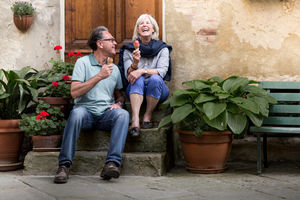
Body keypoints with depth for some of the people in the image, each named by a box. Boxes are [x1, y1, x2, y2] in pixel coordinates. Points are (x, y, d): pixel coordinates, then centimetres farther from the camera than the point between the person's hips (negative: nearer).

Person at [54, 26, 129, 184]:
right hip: (86, 111, -3)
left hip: (106, 114, 4)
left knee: (123, 114, -29)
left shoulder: (114, 68, 19)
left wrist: (118, 103, 2)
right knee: (77, 112, -37)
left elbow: (120, 94, 26)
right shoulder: (83, 62, 2)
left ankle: (112, 163, -41)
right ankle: (64, 165, -34)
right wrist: (99, 76, -13)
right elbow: (74, 92, -10)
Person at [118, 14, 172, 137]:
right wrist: (135, 63, -25)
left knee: (155, 79, -32)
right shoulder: (129, 49, 6)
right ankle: (135, 120, -48)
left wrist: (143, 71, -27)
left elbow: (162, 71, -11)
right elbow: (128, 75, -3)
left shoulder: (162, 48, 4)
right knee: (138, 79, -32)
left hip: (157, 90, 0)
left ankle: (147, 117, -23)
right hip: (134, 90, 1)